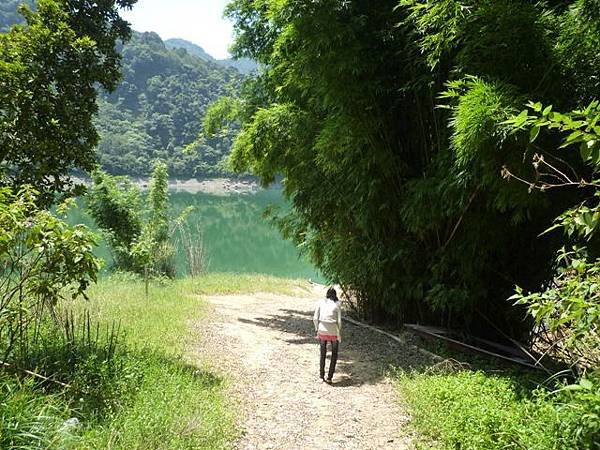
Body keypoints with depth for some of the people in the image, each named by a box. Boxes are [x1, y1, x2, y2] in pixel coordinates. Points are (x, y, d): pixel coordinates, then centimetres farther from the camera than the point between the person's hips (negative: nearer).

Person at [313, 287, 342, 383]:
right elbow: (339, 321, -5)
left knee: (323, 354, 18)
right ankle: (329, 377, 14)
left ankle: (321, 376, 22)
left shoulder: (320, 302, 4)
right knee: (334, 355, 15)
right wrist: (339, 334, 3)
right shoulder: (337, 305, -1)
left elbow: (315, 318, -1)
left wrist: (317, 330, 9)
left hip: (322, 331, 2)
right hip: (334, 332, -2)